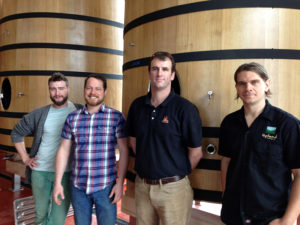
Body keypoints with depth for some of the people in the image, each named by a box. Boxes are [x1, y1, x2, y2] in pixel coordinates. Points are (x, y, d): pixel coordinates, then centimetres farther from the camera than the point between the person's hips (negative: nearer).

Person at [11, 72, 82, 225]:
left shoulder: (79, 111, -4)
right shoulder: (39, 114, 1)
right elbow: (17, 133, 14)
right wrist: (25, 157, 6)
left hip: (65, 173, -2)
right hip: (40, 172, 2)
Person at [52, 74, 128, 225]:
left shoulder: (116, 117, -5)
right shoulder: (72, 118, 3)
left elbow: (123, 151, -5)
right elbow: (64, 150, 6)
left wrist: (120, 183, -9)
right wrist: (57, 183, 4)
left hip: (106, 186, -2)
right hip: (78, 186, 3)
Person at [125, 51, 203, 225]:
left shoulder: (185, 108, -13)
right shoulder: (137, 105, 3)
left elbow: (196, 152, -9)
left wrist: (179, 174, 2)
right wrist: (148, 166, 11)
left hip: (173, 188, -4)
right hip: (142, 185, 5)